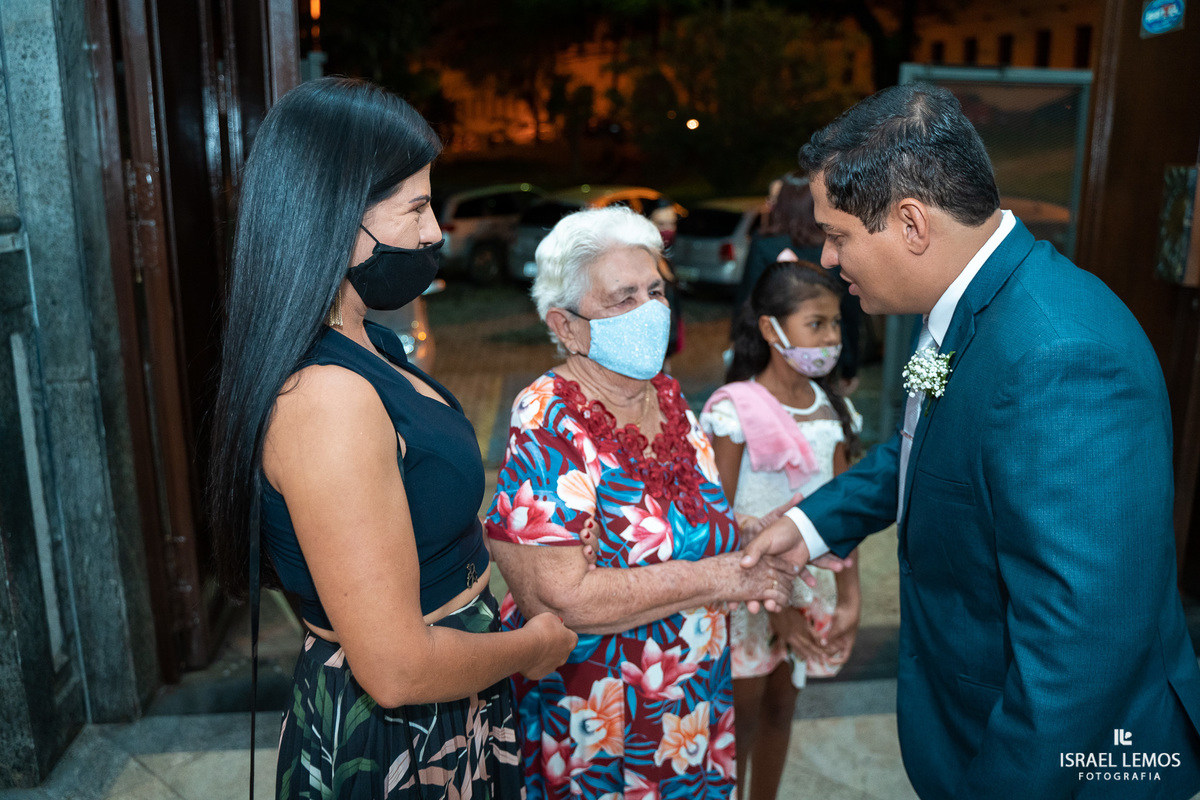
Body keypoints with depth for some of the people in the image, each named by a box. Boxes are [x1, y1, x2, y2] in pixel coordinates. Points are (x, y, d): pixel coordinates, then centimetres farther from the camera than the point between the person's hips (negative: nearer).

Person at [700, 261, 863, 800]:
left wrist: (850, 596, 0)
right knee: (743, 712, 10)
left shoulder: (833, 410, 0)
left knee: (780, 705, 19)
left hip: (811, 581, 5)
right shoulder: (734, 408, -17)